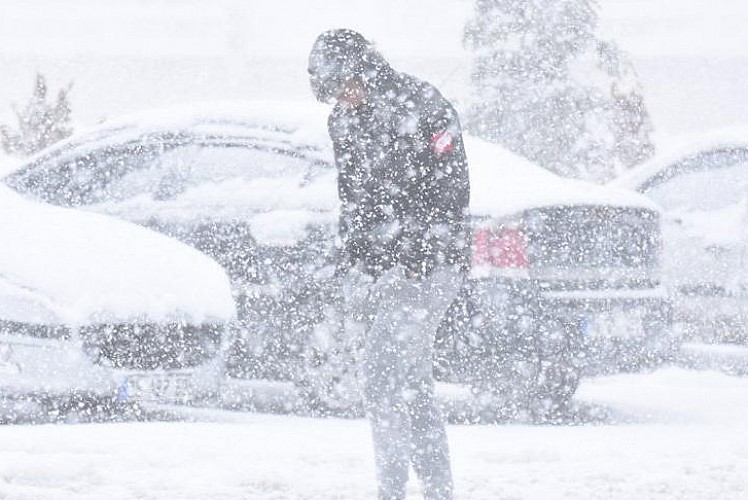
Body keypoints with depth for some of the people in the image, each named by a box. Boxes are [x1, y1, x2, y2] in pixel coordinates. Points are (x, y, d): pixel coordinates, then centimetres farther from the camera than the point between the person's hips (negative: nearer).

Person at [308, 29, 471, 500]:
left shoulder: (426, 110, -10)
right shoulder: (345, 121, 11)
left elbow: (451, 192, -13)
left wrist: (419, 259, -18)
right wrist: (355, 262, 15)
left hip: (427, 267, -7)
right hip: (377, 268, 7)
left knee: (385, 372, -17)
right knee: (410, 384, 8)